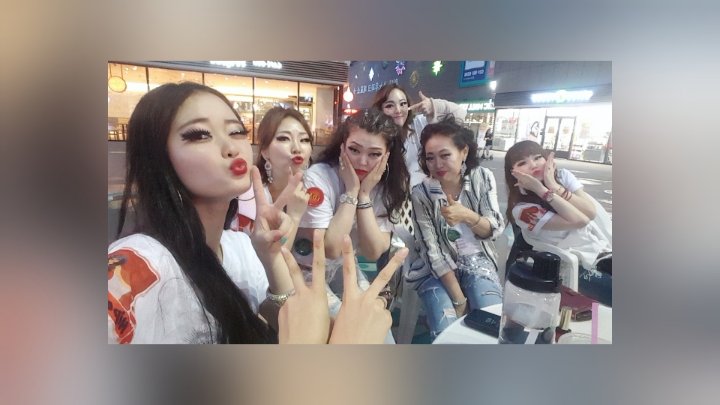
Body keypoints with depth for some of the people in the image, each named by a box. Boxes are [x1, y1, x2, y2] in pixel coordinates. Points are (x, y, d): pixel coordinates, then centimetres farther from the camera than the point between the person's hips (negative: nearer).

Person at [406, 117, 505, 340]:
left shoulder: (483, 178, -9)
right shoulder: (421, 193, -16)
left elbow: (495, 229, -9)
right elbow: (431, 250, -14)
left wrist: (468, 216, -33)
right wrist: (459, 299, -16)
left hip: (477, 262, 2)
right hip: (436, 270, -2)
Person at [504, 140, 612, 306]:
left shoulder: (563, 176, 2)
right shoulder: (521, 208, -15)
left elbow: (591, 212, -10)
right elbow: (578, 221, -21)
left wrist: (554, 185, -16)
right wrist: (541, 189, -22)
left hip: (602, 249, 6)